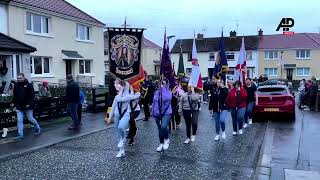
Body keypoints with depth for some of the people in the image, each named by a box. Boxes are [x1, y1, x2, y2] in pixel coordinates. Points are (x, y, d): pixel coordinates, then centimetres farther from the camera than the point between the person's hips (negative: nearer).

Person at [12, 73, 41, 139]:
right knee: (19, 120, 1)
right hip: (19, 107, 4)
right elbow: (14, 96, 13)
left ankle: (38, 128, 30)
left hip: (27, 106, -4)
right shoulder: (16, 86, 6)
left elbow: (32, 95, -9)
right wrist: (15, 104, 6)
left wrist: (29, 104, -17)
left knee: (30, 119, 6)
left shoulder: (28, 85, -7)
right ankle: (20, 134, 7)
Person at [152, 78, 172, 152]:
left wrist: (163, 89, -20)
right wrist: (153, 112, 8)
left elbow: (166, 98, -27)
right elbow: (154, 102, 12)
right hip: (158, 113, 4)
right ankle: (161, 144, 28)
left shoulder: (168, 92, -5)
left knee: (163, 127, -24)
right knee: (160, 129, 12)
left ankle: (166, 139, 3)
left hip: (166, 113, -4)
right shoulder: (157, 92, 6)